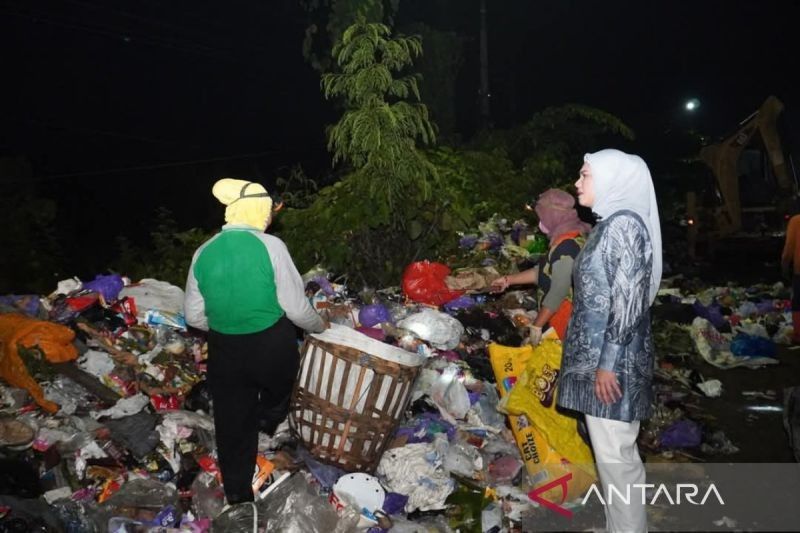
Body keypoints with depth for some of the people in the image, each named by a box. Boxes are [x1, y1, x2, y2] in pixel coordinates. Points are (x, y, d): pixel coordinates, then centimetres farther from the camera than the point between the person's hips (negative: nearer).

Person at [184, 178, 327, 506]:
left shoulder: (204, 253, -3)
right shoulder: (270, 246, -15)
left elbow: (194, 316, 4)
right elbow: (296, 308, -13)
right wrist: (320, 326, 7)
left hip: (224, 351, 4)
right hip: (272, 347, -4)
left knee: (233, 422, 18)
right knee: (275, 396, 29)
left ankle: (237, 493, 32)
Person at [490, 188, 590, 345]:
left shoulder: (566, 247, -25)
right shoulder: (571, 238, 7)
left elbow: (558, 293, -25)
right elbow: (544, 271, 15)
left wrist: (536, 326, -18)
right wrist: (508, 280, 16)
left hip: (564, 323, -9)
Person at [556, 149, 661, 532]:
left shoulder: (625, 223, -14)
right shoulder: (607, 225, 14)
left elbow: (629, 300, -20)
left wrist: (608, 362, -20)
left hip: (612, 360, -10)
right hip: (596, 356, 10)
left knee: (614, 453, -2)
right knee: (613, 451, 16)